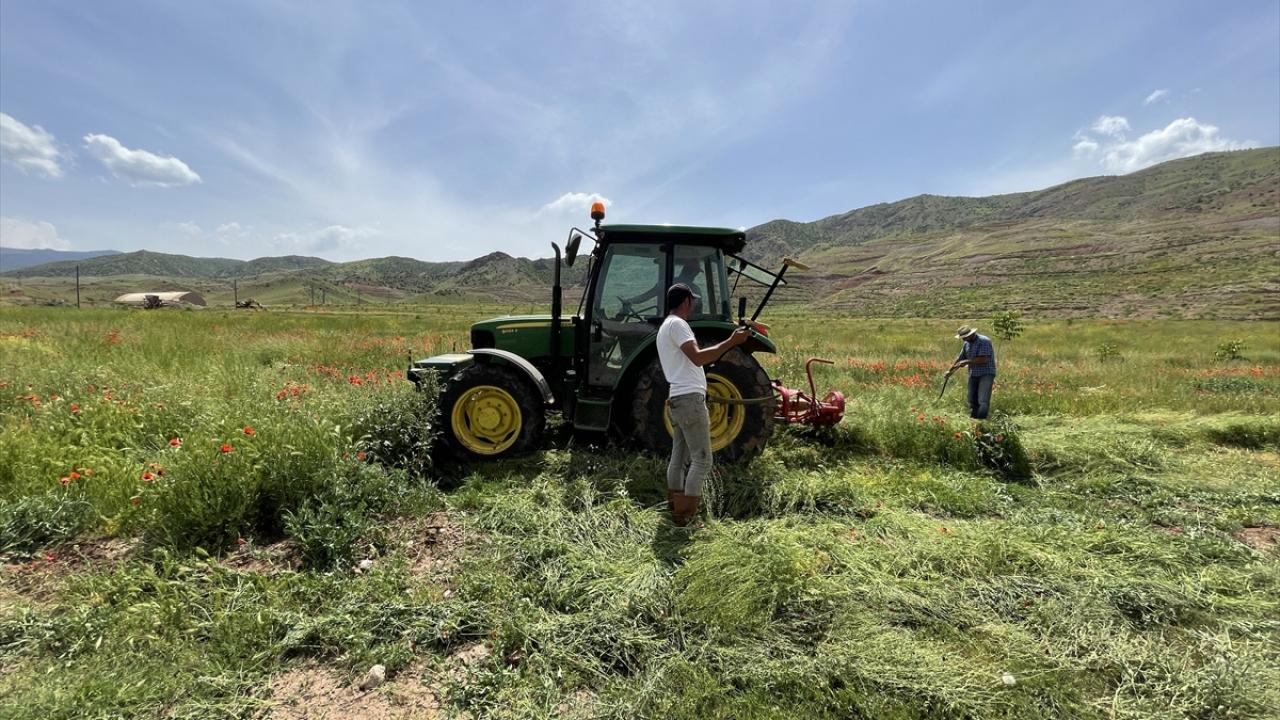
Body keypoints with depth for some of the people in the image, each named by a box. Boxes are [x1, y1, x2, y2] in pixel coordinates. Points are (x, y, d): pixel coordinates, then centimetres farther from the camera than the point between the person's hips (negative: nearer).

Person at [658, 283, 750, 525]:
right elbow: (698, 358, -22)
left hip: (677, 399, 11)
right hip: (690, 399, -11)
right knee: (702, 460, -7)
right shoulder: (677, 324, -10)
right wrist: (731, 341, -22)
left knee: (679, 457, 15)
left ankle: (675, 507, 24)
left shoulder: (666, 327, 22)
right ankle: (685, 512, -5)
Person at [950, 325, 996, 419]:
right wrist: (950, 370, 15)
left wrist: (967, 361, -15)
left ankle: (981, 420, -19)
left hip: (986, 374, -8)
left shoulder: (984, 341, -14)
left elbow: (984, 360, -22)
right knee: (972, 400, 9)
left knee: (983, 401, -15)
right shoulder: (967, 344, 9)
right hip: (973, 375, 8)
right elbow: (960, 358, 19)